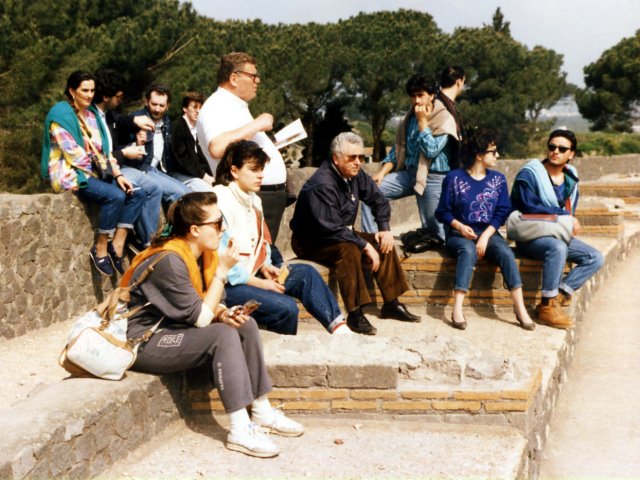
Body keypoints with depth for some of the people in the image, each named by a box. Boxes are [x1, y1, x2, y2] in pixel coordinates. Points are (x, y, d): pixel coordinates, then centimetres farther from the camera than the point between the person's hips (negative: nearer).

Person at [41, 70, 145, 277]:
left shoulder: (91, 115, 17)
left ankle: (117, 245, -12)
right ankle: (100, 249, -17)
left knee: (138, 194, -9)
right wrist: (99, 167, -10)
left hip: (95, 173, 8)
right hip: (71, 174, -8)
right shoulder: (61, 112, -8)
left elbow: (103, 150, 13)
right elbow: (71, 151, -15)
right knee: (115, 196, -30)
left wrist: (117, 174, -1)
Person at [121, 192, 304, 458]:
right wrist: (223, 270, -21)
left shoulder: (203, 253, 2)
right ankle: (240, 430, -25)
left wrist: (224, 314, -15)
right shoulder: (169, 261, -26)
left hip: (172, 329, 9)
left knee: (246, 325, -1)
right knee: (223, 335, -26)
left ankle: (262, 411, 6)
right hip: (142, 342, -9)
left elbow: (208, 306, 8)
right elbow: (199, 318, -24)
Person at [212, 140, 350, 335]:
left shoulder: (253, 200, 13)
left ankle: (338, 327, -6)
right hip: (226, 285, -10)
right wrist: (260, 284, -18)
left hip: (250, 275, 10)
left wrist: (265, 267, 1)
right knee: (285, 307, -23)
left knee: (306, 273, -2)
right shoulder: (221, 201, -18)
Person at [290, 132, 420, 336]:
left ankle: (391, 304, 3)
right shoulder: (321, 185, -29)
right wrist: (365, 245, -29)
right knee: (349, 249, -35)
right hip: (310, 242, -9)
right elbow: (331, 229, -33)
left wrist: (384, 228, -3)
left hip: (341, 233, 9)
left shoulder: (355, 175, -3)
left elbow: (378, 200, 13)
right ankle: (355, 313, -33)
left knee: (384, 243, -3)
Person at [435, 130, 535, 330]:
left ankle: (520, 309, -34)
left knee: (506, 252, -29)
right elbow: (442, 212, 4)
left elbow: (502, 213, 3)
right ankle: (457, 310, -44)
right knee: (468, 251, -37)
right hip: (459, 233, -3)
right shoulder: (454, 178, 1)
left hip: (488, 232, 3)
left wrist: (486, 235, -12)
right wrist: (459, 226, -15)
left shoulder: (498, 179, 10)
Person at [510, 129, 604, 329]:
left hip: (559, 235, 8)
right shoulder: (529, 174, -10)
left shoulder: (570, 178, 12)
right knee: (558, 248, -38)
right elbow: (530, 207, -20)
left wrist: (571, 223, -5)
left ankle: (557, 296, -19)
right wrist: (563, 216, -18)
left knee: (595, 258, -8)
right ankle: (547, 307, -32)